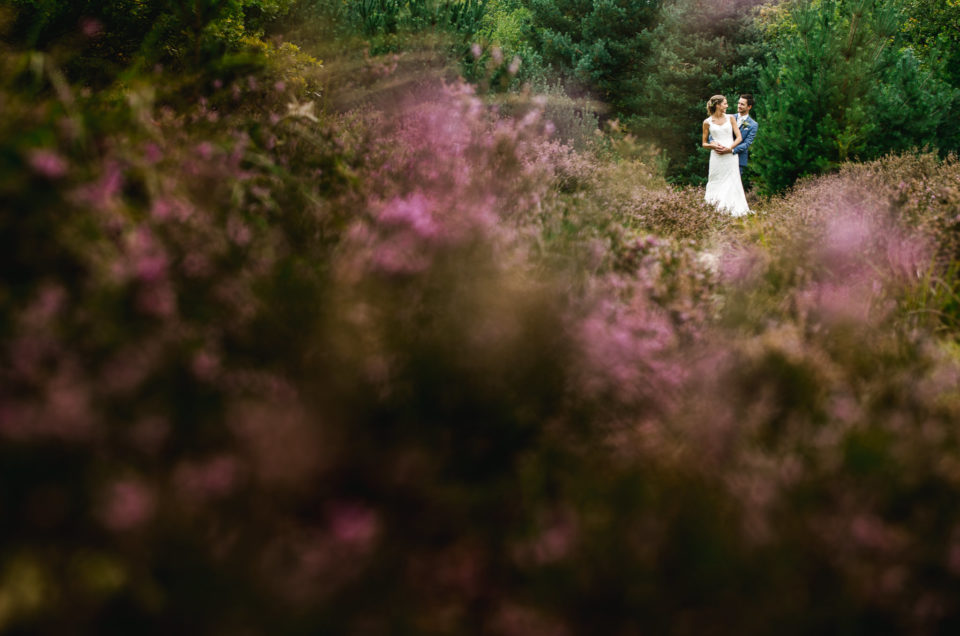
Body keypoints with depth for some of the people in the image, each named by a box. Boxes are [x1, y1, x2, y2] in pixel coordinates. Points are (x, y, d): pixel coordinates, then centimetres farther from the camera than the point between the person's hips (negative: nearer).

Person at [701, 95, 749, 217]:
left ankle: (734, 211, -7)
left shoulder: (730, 118, 11)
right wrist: (713, 145, -10)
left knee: (731, 184, -6)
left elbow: (739, 137, 6)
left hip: (730, 155, 1)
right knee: (716, 184, -4)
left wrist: (729, 148, -9)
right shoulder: (707, 122, 7)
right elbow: (704, 143, 12)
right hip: (716, 157, -1)